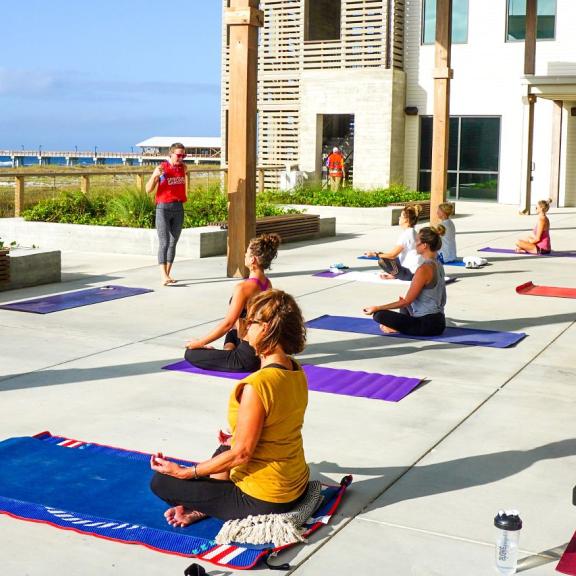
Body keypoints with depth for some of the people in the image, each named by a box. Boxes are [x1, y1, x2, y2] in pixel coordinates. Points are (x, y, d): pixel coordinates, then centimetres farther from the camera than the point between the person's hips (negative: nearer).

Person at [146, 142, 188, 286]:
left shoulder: (183, 167, 7)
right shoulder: (161, 168, -8)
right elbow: (148, 190, -10)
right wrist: (155, 176, -25)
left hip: (179, 209, 5)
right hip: (163, 209, -5)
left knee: (173, 243, 8)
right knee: (164, 243, -11)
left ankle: (168, 275, 16)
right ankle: (164, 277, -17)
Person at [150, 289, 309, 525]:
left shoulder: (256, 385, -29)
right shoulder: (297, 372, -2)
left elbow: (242, 453, -23)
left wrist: (184, 472, -13)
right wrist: (236, 439, 27)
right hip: (296, 486, 8)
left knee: (160, 482, 1)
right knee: (224, 449, 34)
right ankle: (203, 504, 16)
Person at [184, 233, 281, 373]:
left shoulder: (243, 288, -23)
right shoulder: (268, 284, 2)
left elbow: (227, 323, -21)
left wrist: (198, 343, -11)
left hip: (249, 357, -8)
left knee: (190, 354, -1)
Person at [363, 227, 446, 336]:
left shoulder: (424, 269, -19)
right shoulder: (437, 265, 9)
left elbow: (406, 301, -17)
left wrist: (377, 308, -13)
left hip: (427, 325, -9)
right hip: (439, 322, 9)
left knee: (379, 315, -15)